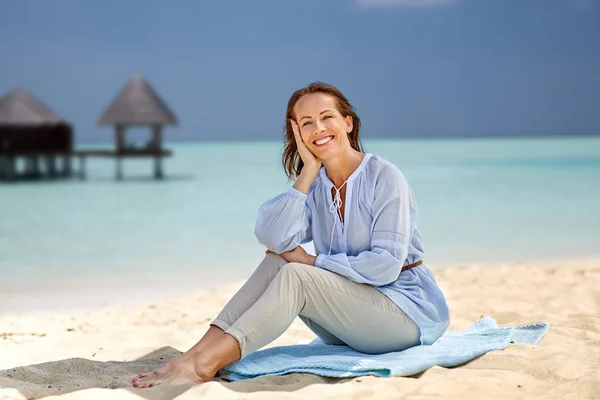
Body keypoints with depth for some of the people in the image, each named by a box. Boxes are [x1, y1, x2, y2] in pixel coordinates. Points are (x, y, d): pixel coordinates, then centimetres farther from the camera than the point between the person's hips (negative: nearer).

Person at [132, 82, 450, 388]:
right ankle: (200, 351, -22)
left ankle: (204, 365, -32)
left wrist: (311, 261, -15)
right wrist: (308, 173, -15)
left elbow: (386, 265, -20)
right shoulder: (315, 186, 5)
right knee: (278, 262, -14)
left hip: (409, 308, -6)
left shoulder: (384, 177, -11)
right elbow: (273, 237, -15)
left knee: (295, 276, -25)